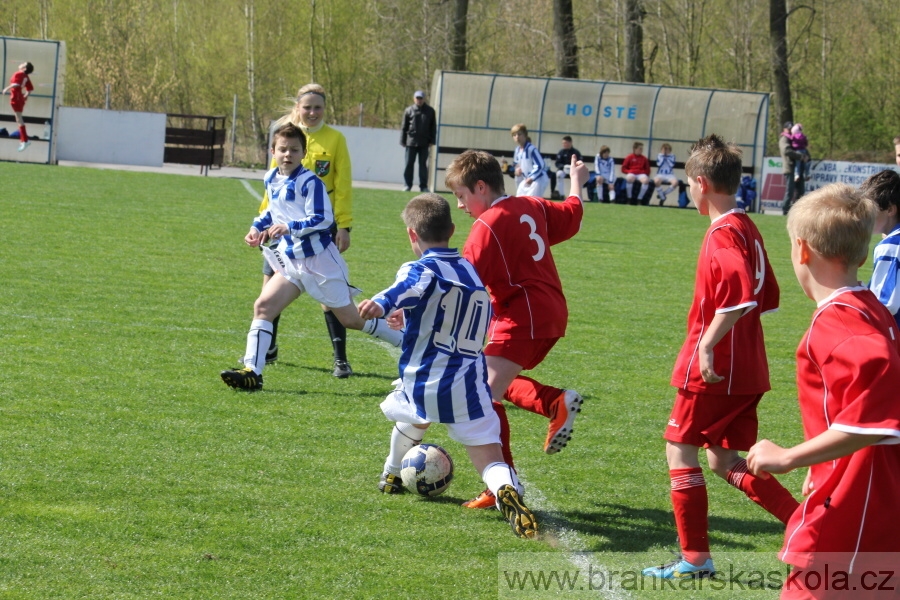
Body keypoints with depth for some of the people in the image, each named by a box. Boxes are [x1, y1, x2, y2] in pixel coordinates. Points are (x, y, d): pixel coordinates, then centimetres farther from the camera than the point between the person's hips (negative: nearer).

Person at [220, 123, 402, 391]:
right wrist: (258, 227, 9)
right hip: (291, 261, 7)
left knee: (351, 318, 3)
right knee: (263, 306, -9)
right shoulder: (271, 180, 7)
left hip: (320, 260, -7)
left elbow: (323, 219, -22)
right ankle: (252, 372, -10)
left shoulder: (309, 182, -17)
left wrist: (289, 228, -32)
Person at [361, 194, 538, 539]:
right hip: (468, 387, 2)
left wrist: (380, 304, -49)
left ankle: (392, 477, 53)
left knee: (412, 420, 33)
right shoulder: (472, 271, 18)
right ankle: (507, 492, -37)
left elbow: (409, 287, -29)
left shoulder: (423, 269, -3)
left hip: (421, 383, -2)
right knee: (490, 461, -5)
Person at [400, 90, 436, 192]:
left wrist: (432, 141, 4)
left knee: (423, 164, 3)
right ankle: (408, 185, 6)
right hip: (411, 142, 0)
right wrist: (403, 141, 2)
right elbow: (404, 127, 7)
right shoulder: (408, 111, 6)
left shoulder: (430, 111, 8)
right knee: (409, 164, 0)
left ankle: (423, 186, 7)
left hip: (424, 143, 0)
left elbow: (433, 127, 10)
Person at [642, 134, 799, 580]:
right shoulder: (747, 229, 13)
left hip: (714, 370, -9)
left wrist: (707, 343, -28)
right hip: (747, 368, 9)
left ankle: (695, 558, 4)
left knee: (680, 450, 2)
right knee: (723, 461, 14)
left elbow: (741, 295, -31)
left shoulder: (723, 234, -16)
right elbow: (767, 299, 19)